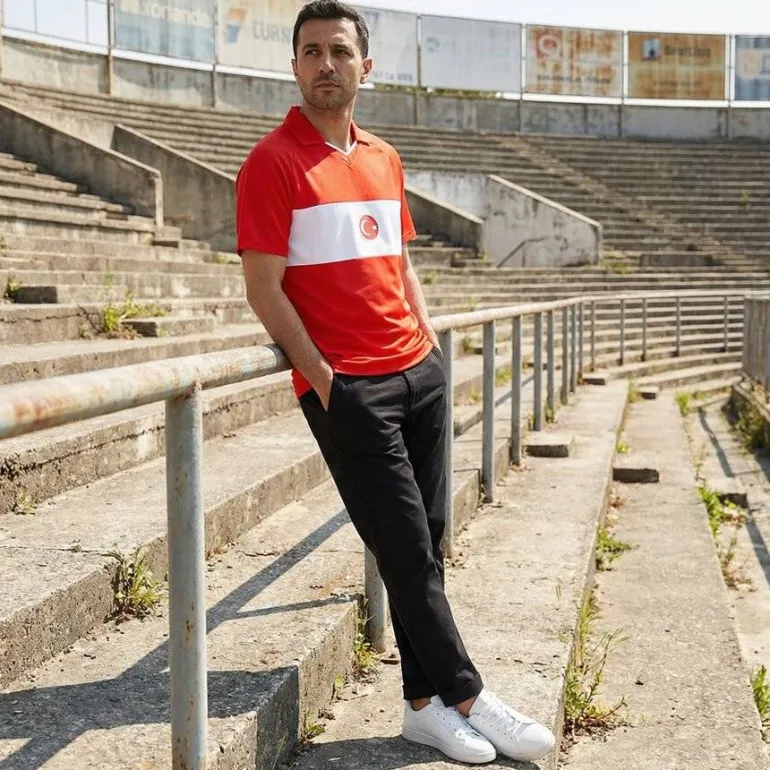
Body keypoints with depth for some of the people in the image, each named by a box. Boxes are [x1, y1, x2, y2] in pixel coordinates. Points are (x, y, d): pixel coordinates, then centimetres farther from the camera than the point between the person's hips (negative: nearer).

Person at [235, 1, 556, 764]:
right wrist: (320, 375, -13)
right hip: (347, 385, -6)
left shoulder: (384, 158, 15)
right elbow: (263, 287, -9)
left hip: (420, 371, 7)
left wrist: (428, 340, 12)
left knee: (426, 543, 8)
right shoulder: (272, 162, -5)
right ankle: (468, 699, 10)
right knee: (407, 550, -3)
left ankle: (427, 704, 18)